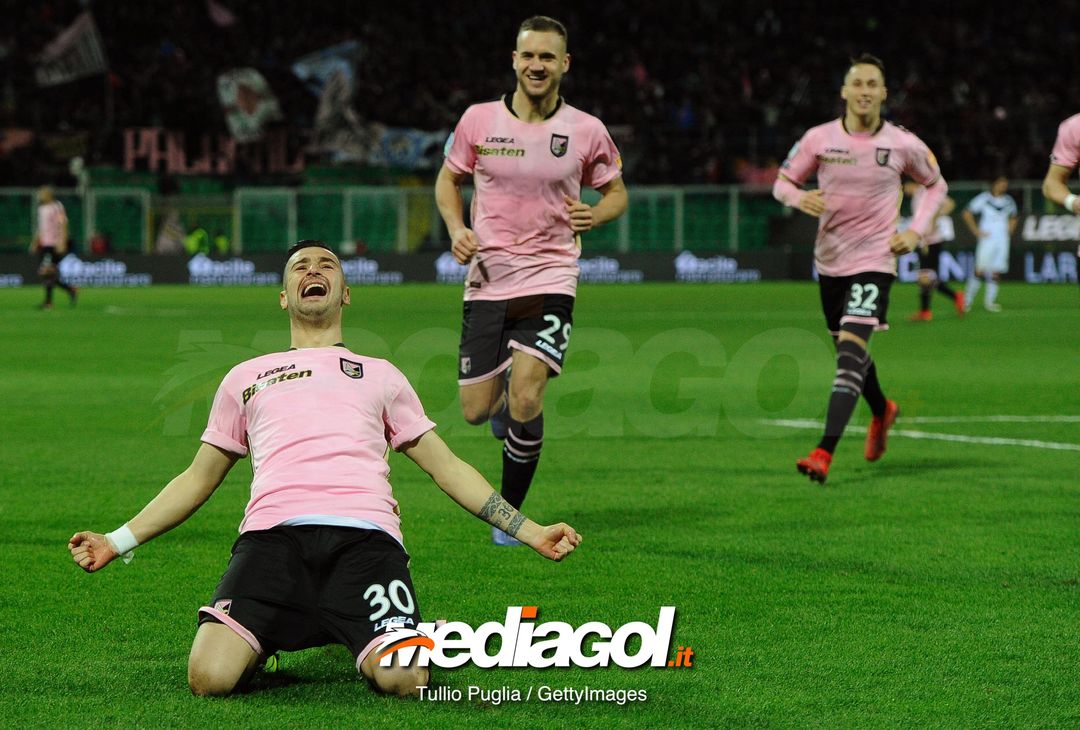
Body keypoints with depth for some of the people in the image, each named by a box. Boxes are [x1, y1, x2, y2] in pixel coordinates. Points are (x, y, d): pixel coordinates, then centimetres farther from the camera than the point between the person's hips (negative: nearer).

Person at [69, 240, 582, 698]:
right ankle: (267, 641, 9)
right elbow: (199, 478, 33)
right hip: (272, 535, 1)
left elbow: (445, 466, 29)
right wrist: (118, 541, 22)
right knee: (209, 678, -26)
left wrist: (531, 532, 19)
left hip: (366, 535, -1)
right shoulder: (246, 377, 31)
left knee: (404, 682, -29)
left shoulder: (380, 375, 30)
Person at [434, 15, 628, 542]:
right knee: (476, 411, 1)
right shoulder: (479, 120, 0)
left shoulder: (586, 131, -1)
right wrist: (456, 229, -4)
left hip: (549, 279, -2)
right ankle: (505, 410, 40)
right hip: (487, 278, 2)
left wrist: (593, 215, -9)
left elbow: (616, 191, 13)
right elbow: (448, 179, 15)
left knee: (525, 403, -17)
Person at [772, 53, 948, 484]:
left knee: (851, 347, -20)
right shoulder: (819, 139, -4)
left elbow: (936, 185, 12)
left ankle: (824, 452, -26)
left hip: (874, 260, -3)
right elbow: (782, 182, 6)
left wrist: (916, 231, -1)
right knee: (848, 348, 17)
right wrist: (800, 198, -17)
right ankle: (882, 411, 49)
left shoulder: (904, 145, -5)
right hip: (830, 260, 4)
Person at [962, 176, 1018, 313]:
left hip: (1003, 240, 5)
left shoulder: (1008, 201, 12)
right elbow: (967, 214, -2)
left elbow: (1014, 217, 30)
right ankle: (967, 299, -3)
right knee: (980, 270, -12)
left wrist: (1010, 230, 14)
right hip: (987, 239, -5)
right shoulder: (984, 198, -4)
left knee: (996, 273, 0)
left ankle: (989, 301, 5)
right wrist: (976, 232, -6)